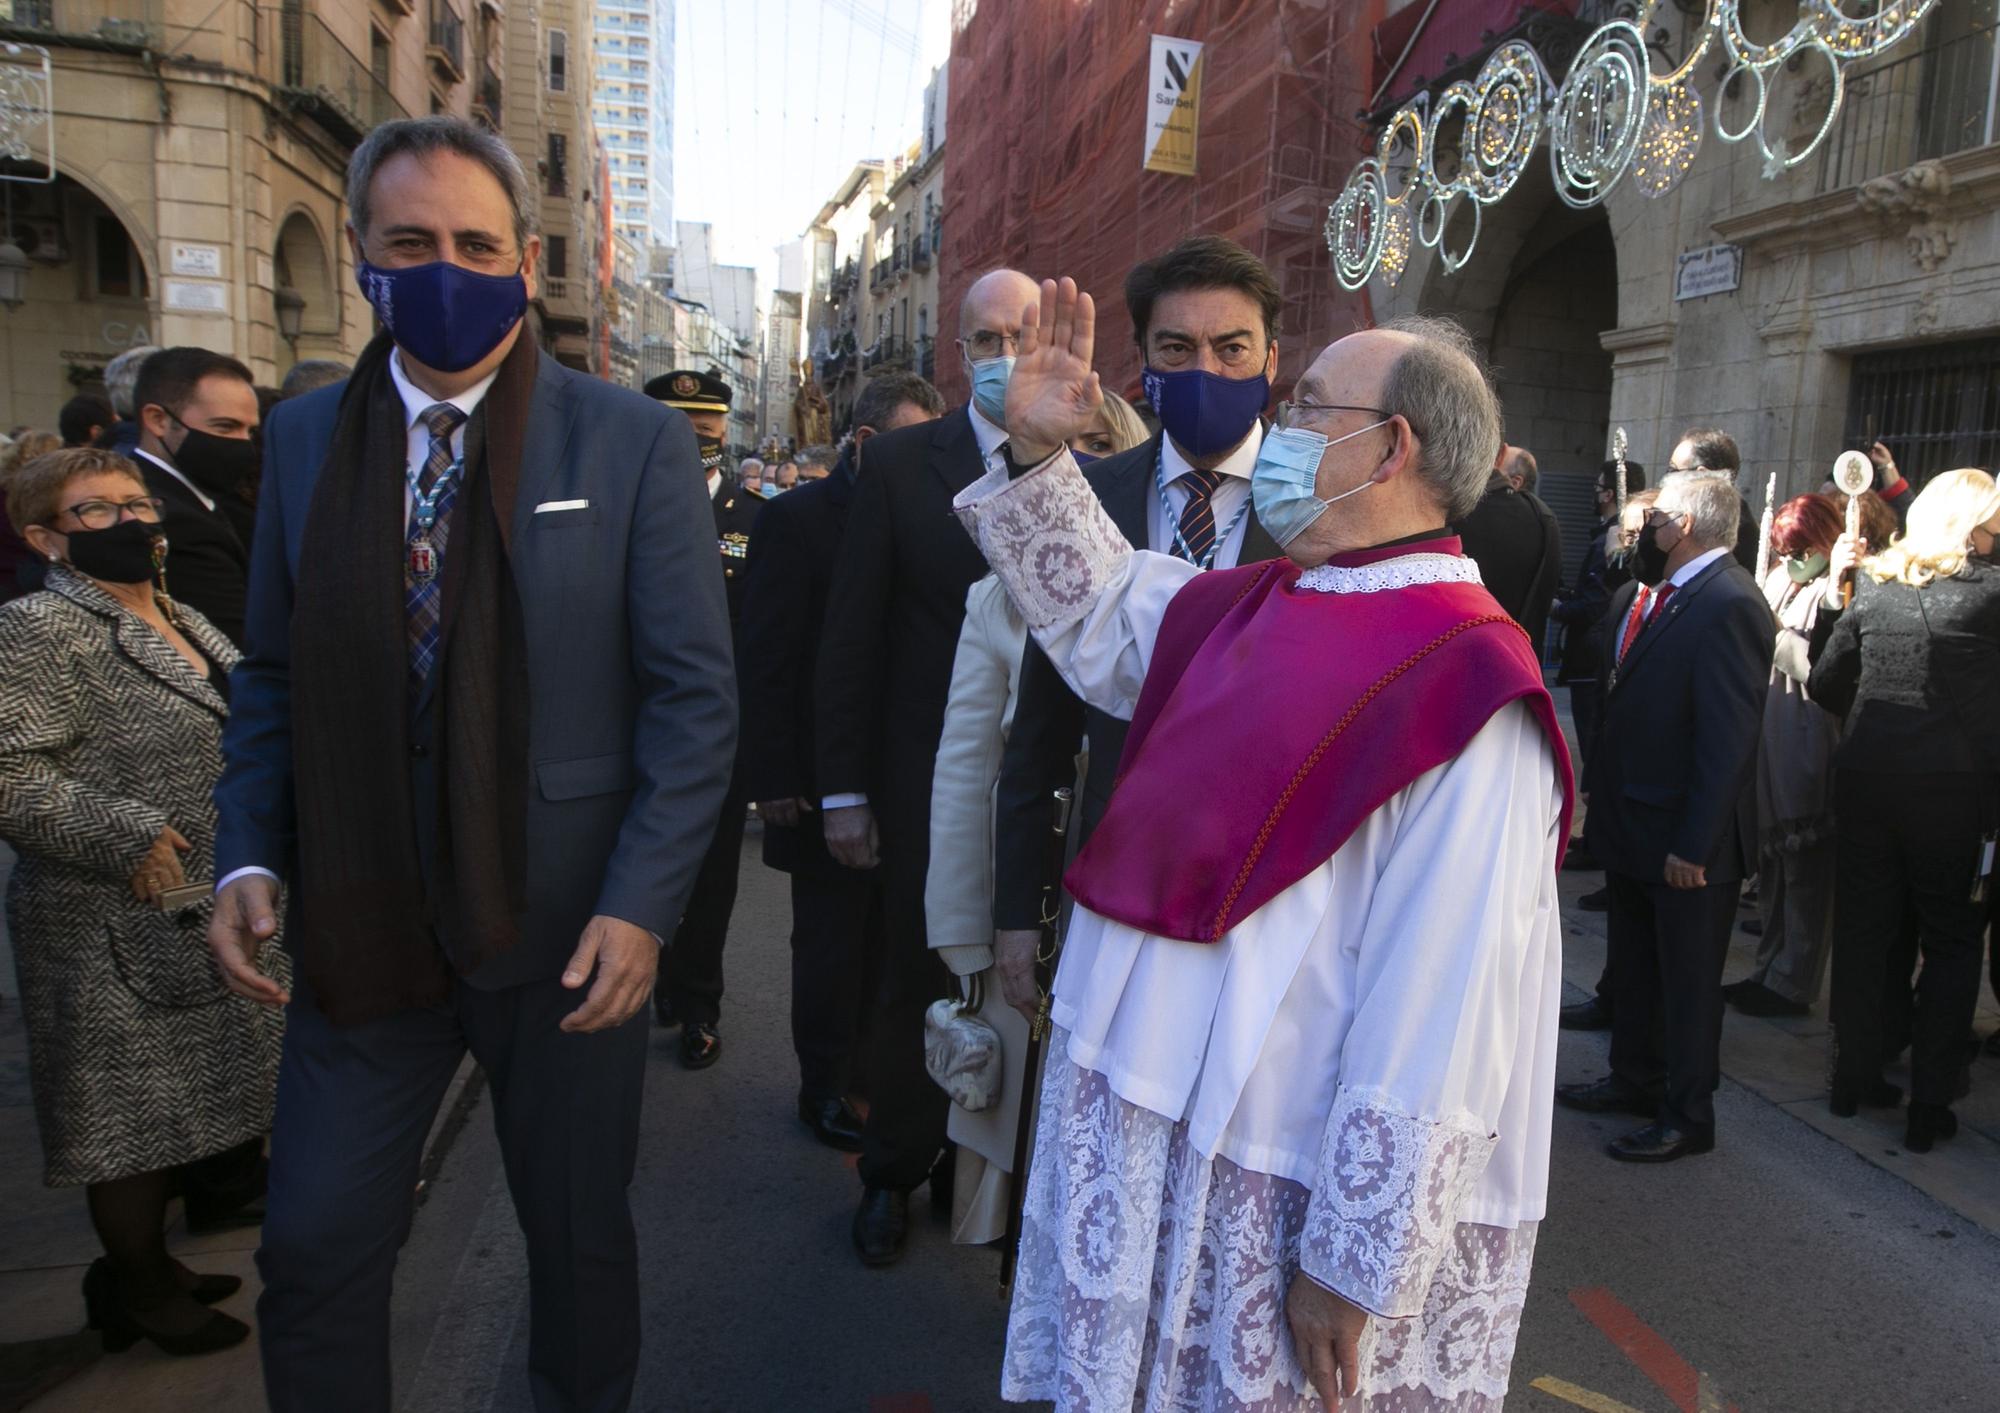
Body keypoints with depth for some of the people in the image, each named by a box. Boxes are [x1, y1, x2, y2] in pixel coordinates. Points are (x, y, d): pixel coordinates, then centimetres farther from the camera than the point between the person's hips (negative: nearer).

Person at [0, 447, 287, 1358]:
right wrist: (129, 839, -22)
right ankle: (139, 1293, 22)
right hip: (122, 931, -8)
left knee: (189, 1103, 17)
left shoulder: (187, 625, 14)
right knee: (138, 1112, 5)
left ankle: (145, 1264, 35)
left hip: (211, 920, 9)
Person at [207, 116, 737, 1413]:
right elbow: (274, 677, 10)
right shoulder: (306, 438, 5)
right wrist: (249, 858, -3)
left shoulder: (635, 442, -6)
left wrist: (641, 904, -15)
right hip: (358, 928, 3)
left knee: (579, 1234, 16)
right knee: (314, 1251, 10)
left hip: (567, 931, -2)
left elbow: (694, 695, -8)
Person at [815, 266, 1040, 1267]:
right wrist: (843, 789, -2)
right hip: (929, 780, 0)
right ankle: (895, 1176, 32)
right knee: (917, 980, 11)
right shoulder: (903, 463, -1)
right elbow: (852, 635, -1)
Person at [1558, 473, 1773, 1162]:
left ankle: (1688, 1116, 24)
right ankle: (1635, 1080, 40)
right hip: (1631, 821, 9)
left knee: (1688, 981, 8)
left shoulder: (1730, 606, -21)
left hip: (1687, 841, -9)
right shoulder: (1645, 593, 6)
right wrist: (1603, 793, 7)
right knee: (1633, 968, 22)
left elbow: (1729, 739, -23)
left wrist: (1693, 844, -23)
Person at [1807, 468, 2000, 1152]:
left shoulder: (1870, 583, 1)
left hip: (1866, 778, 3)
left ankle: (1855, 1077, 26)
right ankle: (1929, 1104, 11)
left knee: (1862, 931, 15)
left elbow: (1823, 684, 4)